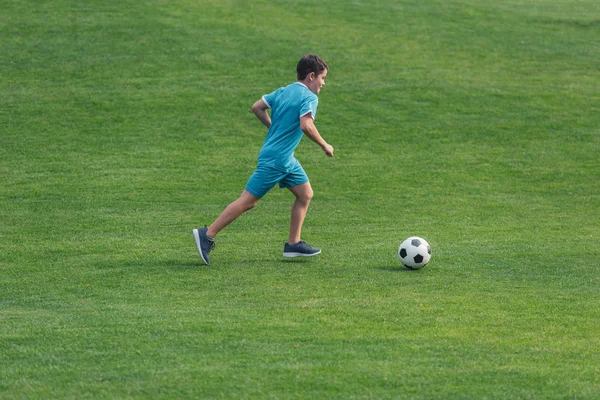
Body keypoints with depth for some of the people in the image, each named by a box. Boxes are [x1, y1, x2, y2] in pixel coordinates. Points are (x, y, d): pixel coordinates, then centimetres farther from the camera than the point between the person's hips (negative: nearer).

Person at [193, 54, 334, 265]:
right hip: (275, 160, -10)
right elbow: (306, 125, -28)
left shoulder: (282, 92, 10)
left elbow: (257, 107, 11)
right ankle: (207, 235, -2)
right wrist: (325, 146, -15)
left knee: (305, 194, 13)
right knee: (248, 200, -6)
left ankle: (293, 244, 16)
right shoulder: (309, 97, -14)